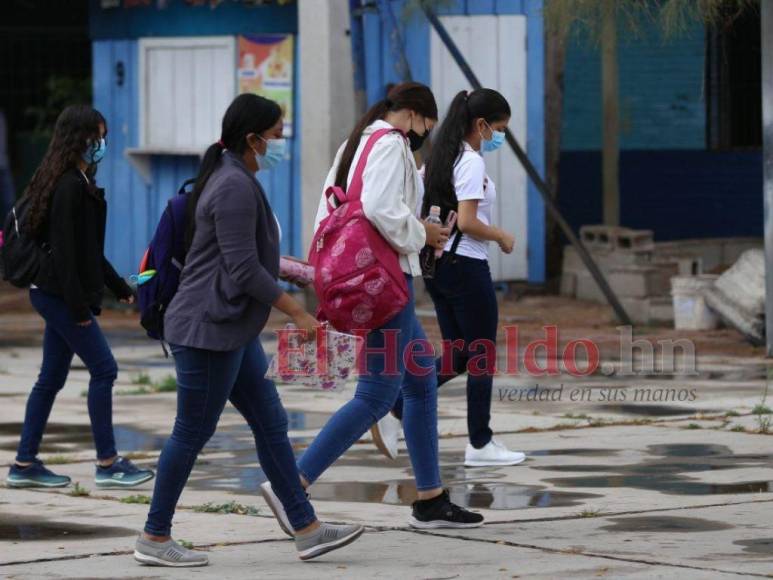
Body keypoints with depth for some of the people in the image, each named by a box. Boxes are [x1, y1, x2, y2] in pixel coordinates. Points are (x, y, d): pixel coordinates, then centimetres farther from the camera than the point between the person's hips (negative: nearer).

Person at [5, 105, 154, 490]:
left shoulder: (80, 184, 15)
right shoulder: (69, 187, -16)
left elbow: (89, 250, 23)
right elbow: (64, 249, -21)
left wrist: (120, 288, 23)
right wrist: (78, 306, -22)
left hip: (53, 295, 10)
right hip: (60, 294, -10)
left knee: (51, 378, 11)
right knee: (103, 369, -5)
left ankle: (25, 465, 14)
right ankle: (107, 464, -1)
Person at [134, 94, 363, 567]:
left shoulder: (235, 180, 15)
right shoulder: (236, 187, -18)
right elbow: (243, 269, -22)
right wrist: (296, 312, -16)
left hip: (231, 329, 11)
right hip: (209, 329, -11)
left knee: (271, 424, 9)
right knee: (193, 434, -2)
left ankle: (308, 530, 10)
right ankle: (154, 539, 7)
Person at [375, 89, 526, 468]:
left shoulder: (439, 158, 12)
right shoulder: (472, 163, -15)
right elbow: (466, 222, -21)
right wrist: (502, 237, -8)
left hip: (435, 263, 9)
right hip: (465, 265, -9)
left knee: (456, 357, 12)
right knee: (482, 355, 3)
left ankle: (395, 411, -1)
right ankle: (480, 444, 8)